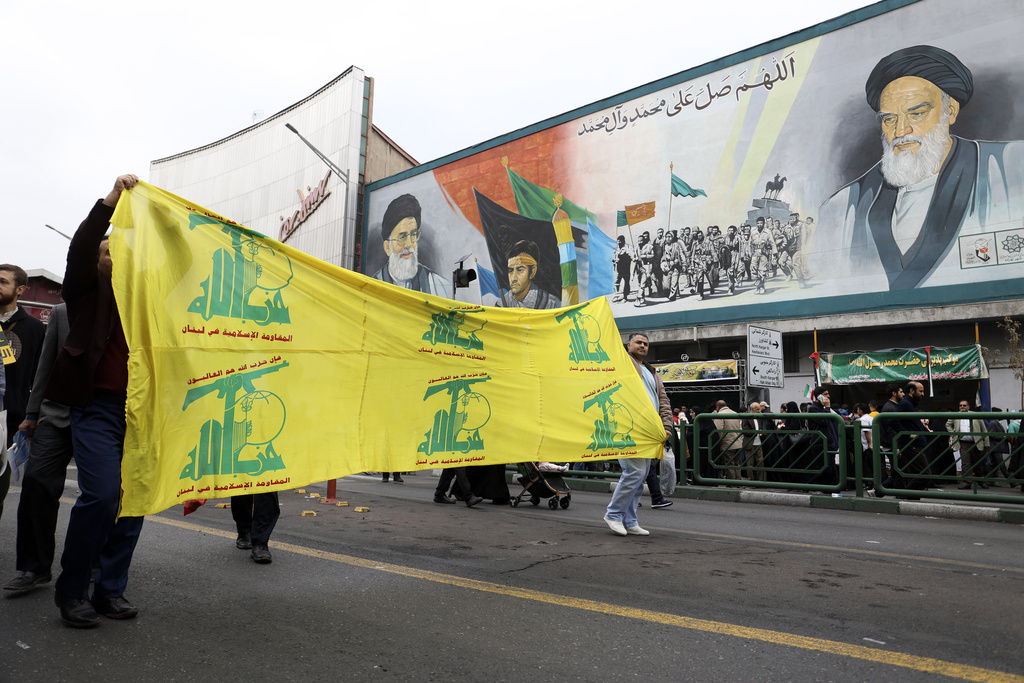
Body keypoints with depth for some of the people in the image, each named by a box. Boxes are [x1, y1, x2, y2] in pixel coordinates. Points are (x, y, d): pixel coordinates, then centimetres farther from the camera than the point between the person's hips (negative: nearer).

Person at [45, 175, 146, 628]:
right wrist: (110, 201, -14)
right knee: (101, 493, -14)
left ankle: (110, 589, 15)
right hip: (97, 408, -4)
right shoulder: (86, 290, 7)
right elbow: (80, 251, -7)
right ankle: (71, 590, 5)